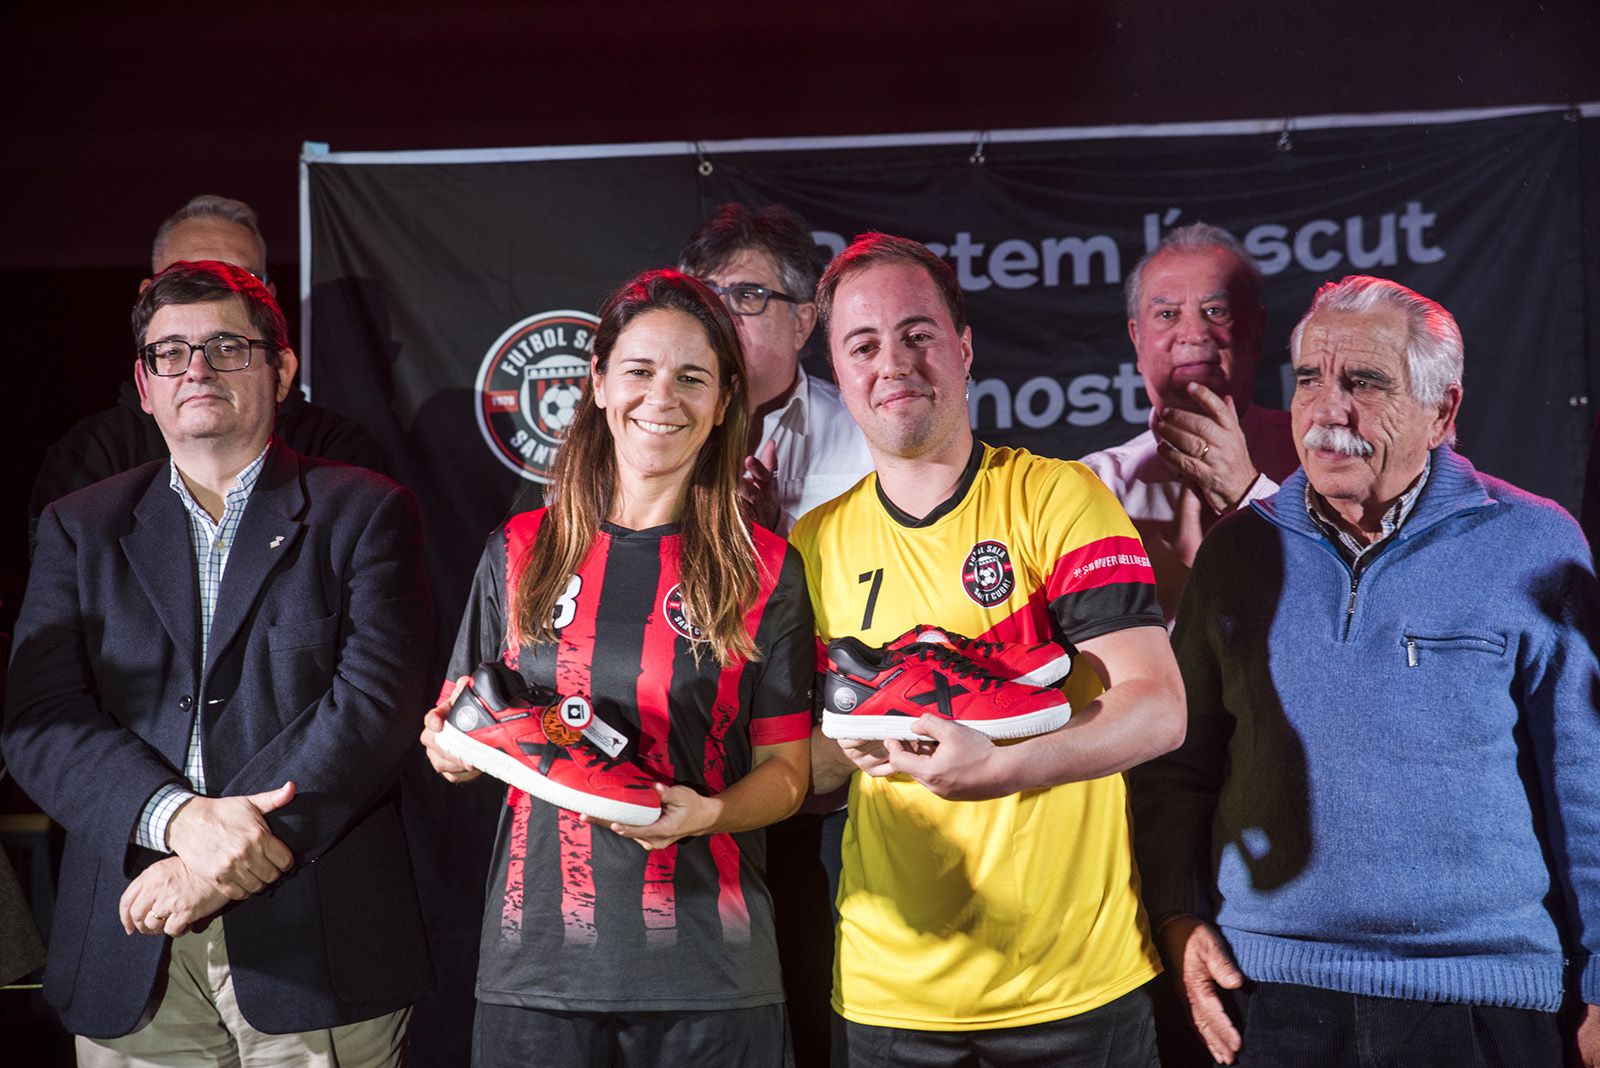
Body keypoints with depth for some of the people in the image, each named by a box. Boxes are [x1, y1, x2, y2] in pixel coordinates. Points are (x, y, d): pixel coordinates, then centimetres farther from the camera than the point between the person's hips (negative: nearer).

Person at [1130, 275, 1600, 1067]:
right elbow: (1180, 760, 10)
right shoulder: (1236, 551, 4)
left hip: (1478, 997, -1)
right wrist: (1179, 916, -1)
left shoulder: (1533, 548, -2)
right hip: (1267, 983, 2)